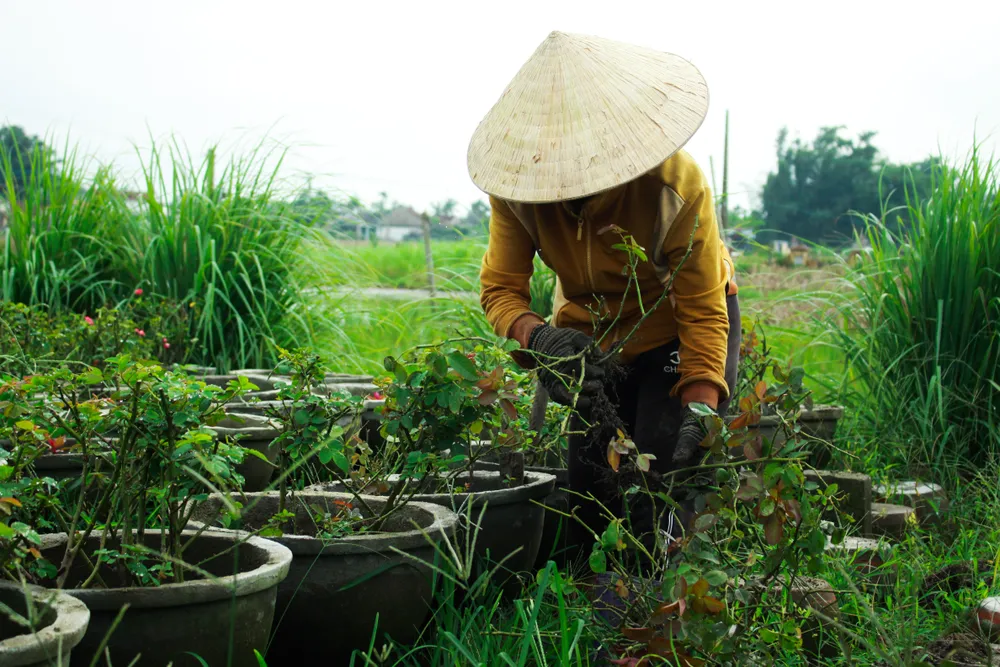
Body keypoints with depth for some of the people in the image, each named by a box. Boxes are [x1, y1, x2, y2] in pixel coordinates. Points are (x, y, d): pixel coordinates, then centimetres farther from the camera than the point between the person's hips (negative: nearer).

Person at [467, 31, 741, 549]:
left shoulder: (676, 186, -35)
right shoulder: (518, 183, -26)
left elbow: (704, 315, -27)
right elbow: (500, 289, -20)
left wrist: (698, 413, -40)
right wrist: (540, 339, -43)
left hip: (676, 326, -3)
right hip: (591, 329, 3)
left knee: (669, 475, -18)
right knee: (590, 484, -3)